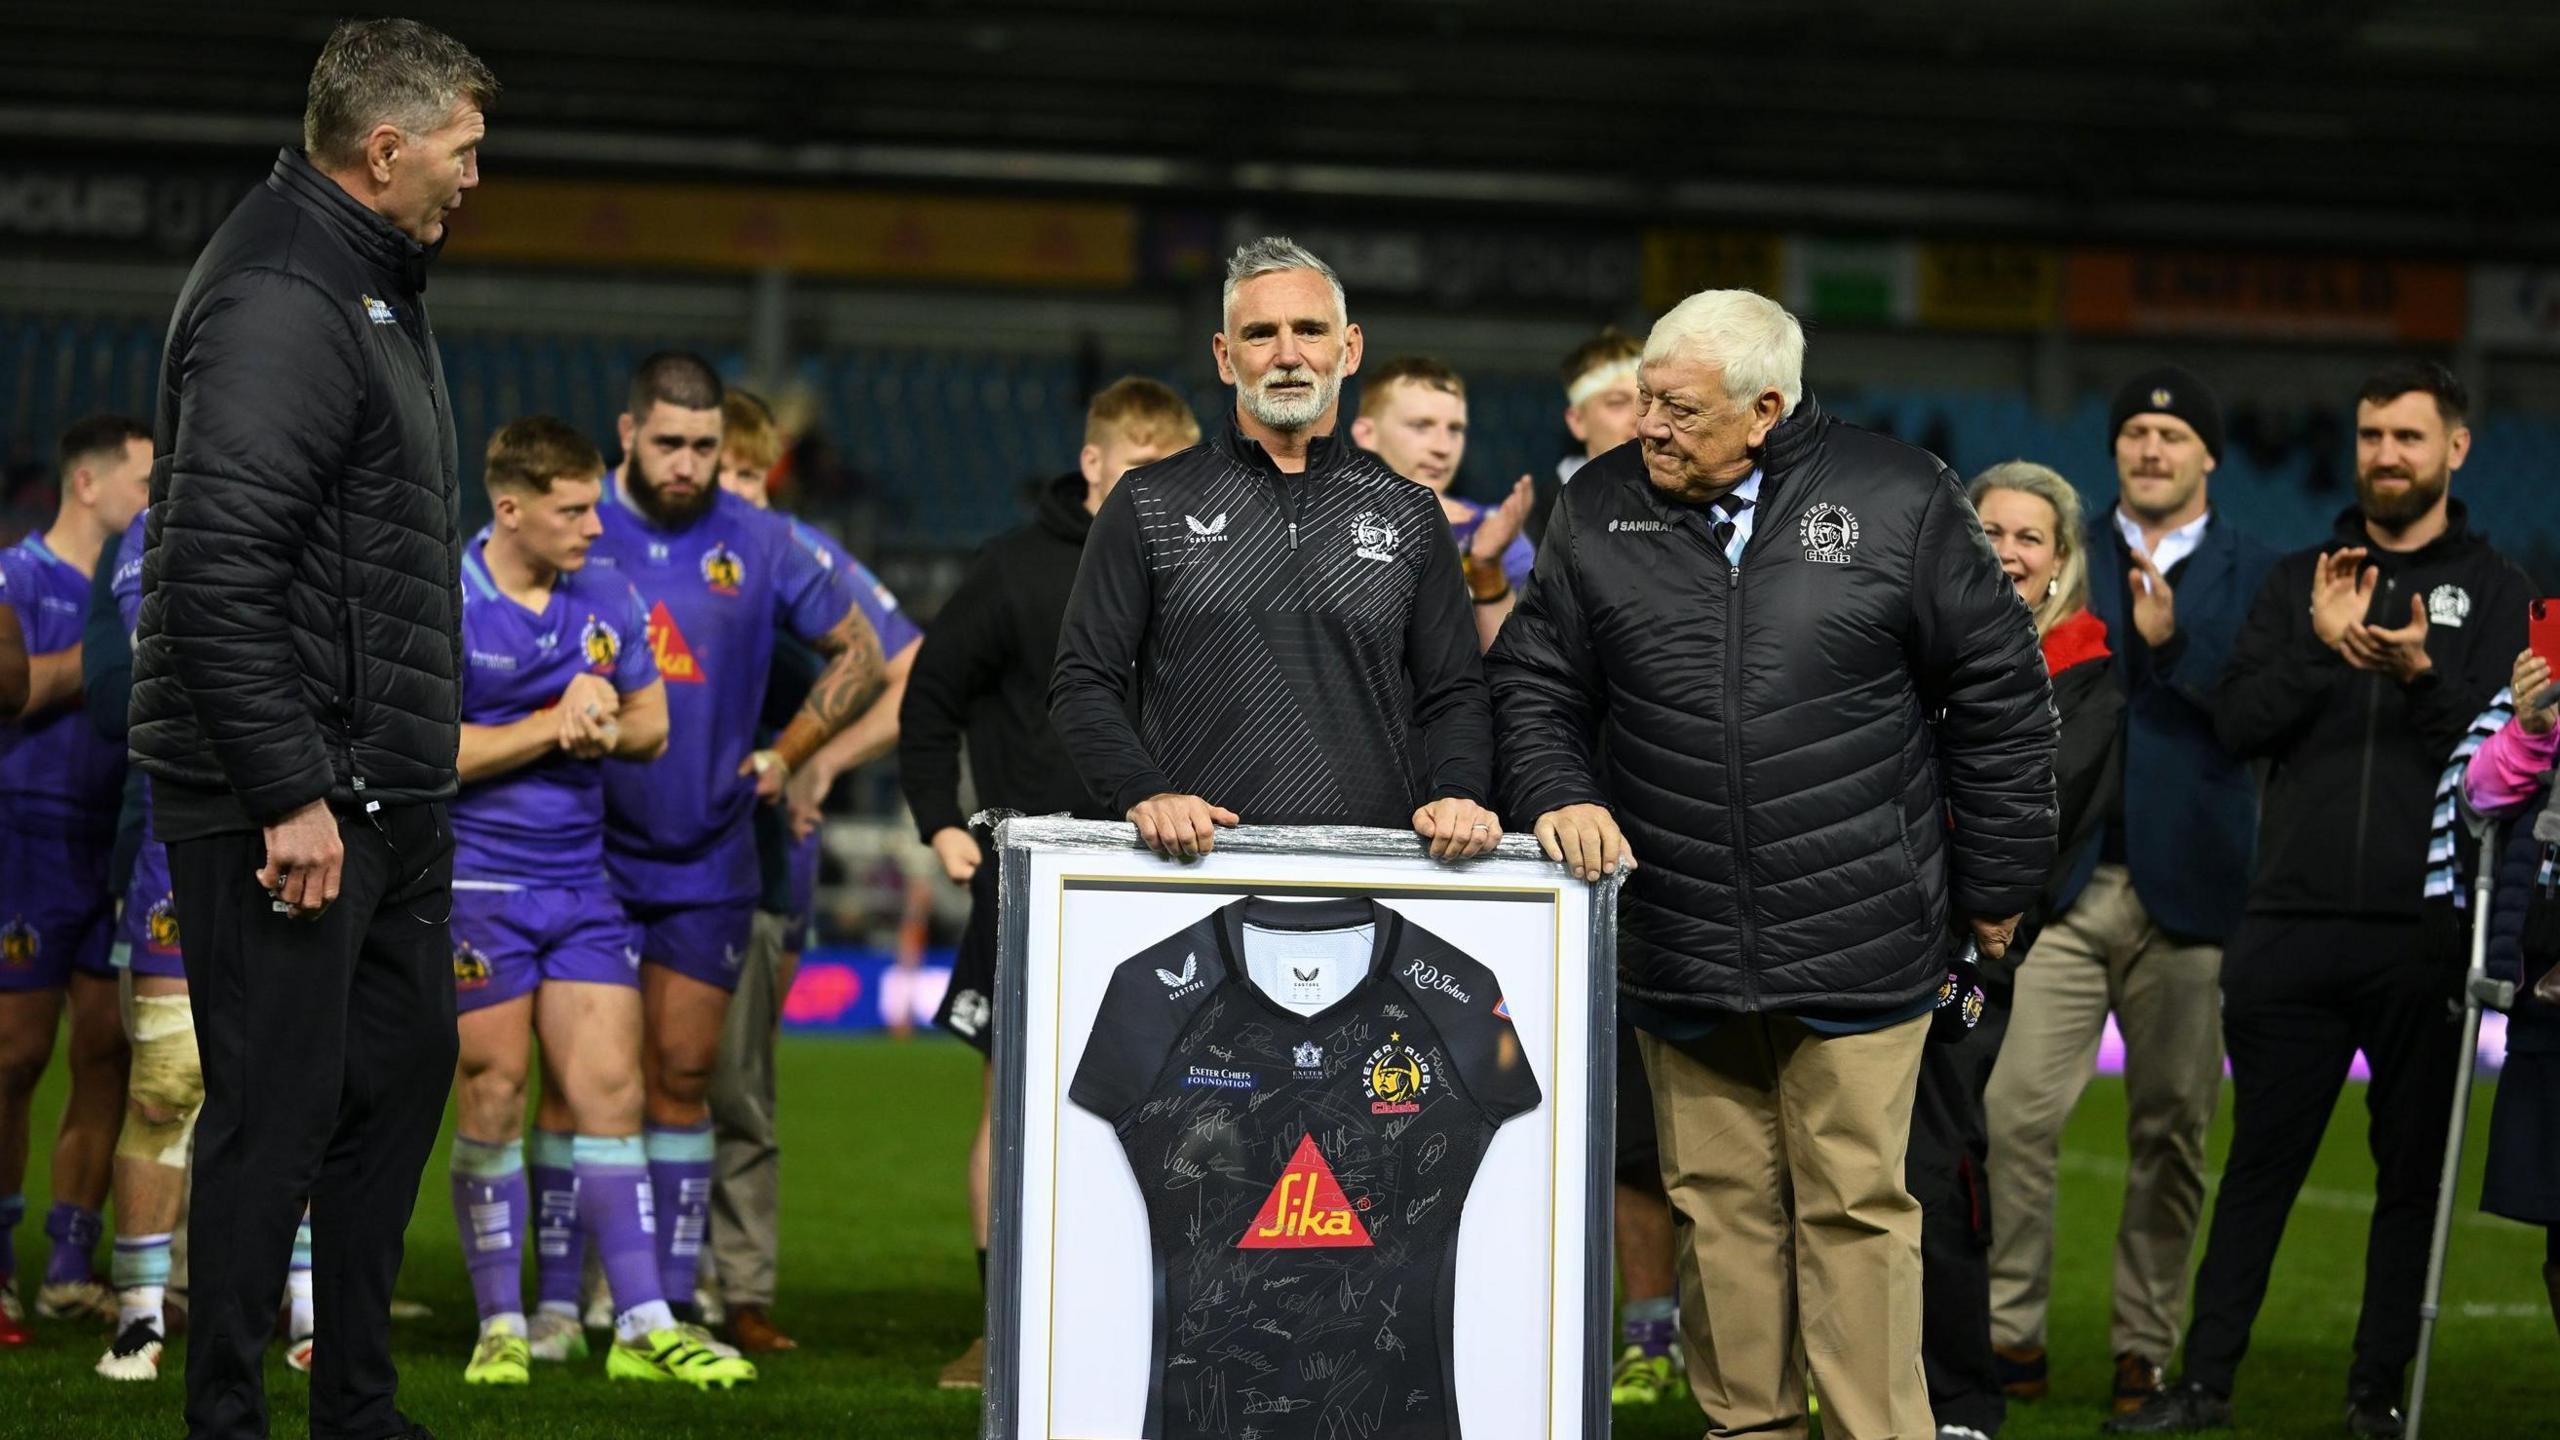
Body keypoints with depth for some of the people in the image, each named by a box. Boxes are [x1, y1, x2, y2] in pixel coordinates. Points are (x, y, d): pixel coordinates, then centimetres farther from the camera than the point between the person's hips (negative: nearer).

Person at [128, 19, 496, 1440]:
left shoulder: (370, 281, 16)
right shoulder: (277, 303, -18)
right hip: (290, 803, -11)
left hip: (385, 789, 11)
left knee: (401, 1074, 16)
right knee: (275, 1111, -5)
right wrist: (289, 793, -25)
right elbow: (214, 571, -24)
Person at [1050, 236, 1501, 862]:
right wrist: (1143, 793, -10)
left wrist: (1457, 796, -4)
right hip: (1197, 858, -3)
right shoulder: (1149, 505, 11)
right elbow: (1083, 685, 7)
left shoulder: (1410, 515, 16)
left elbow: (1454, 697, 16)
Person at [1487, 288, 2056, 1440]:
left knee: (1855, 1208, 0)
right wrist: (1557, 791, -8)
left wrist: (1993, 885, 4)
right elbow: (1536, 684, 13)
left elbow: (1999, 693, 2)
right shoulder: (1600, 510, 4)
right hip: (1678, 949, 3)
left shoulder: (1898, 501, -3)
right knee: (1719, 1206, 9)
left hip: (1856, 944, -3)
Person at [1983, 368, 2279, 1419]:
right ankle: (2011, 1333, 2)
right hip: (2062, 879, 0)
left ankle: (2145, 1350, 14)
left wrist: (2173, 640, -16)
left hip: (2187, 891, 0)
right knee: (2016, 1110, -8)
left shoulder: (2254, 576, 8)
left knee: (2171, 1133, 4)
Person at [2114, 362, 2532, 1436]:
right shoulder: (2300, 581, 13)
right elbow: (2236, 724, 2)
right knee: (2260, 1163, 6)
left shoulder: (2496, 592, 7)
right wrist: (2321, 647, -13)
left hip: (2426, 936, -1)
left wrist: (2425, 675, -19)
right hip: (2292, 932, 2)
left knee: (2413, 1171, 4)